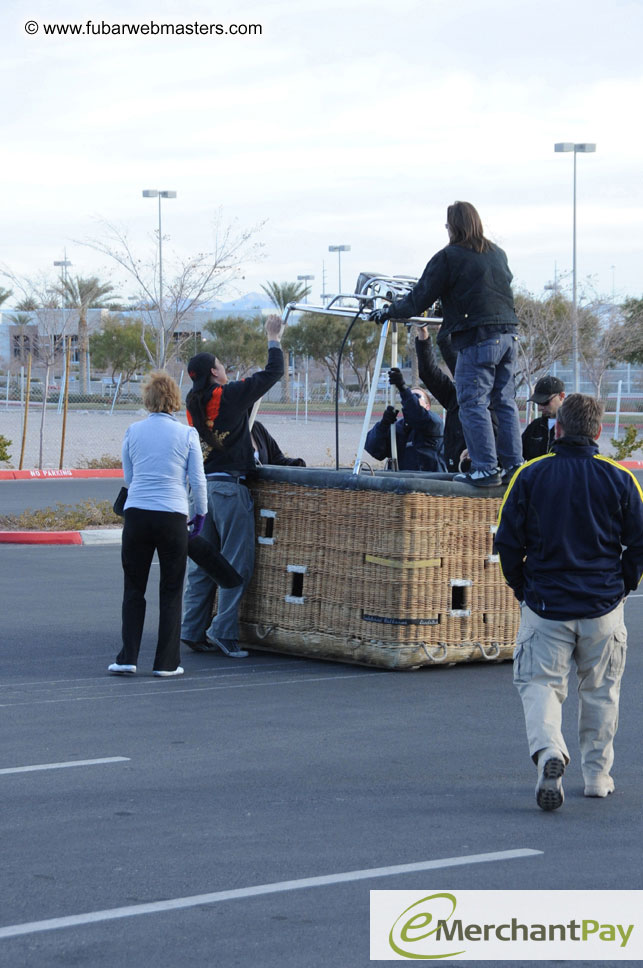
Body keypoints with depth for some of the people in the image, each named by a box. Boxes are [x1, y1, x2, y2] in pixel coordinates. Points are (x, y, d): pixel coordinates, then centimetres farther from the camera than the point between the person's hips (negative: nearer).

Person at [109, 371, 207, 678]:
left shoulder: (133, 432, 5)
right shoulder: (187, 434, -1)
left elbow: (128, 478, 14)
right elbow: (198, 481, 0)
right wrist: (201, 514, 13)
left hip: (136, 514, 2)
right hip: (173, 515, -2)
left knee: (134, 588, 10)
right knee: (171, 591, 7)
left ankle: (127, 658, 4)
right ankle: (166, 662, 8)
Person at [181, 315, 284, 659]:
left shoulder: (194, 402, 9)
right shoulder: (231, 395, -7)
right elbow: (273, 373, 0)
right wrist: (274, 339, 13)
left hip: (201, 485, 7)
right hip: (229, 485, -7)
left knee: (202, 563, 10)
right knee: (236, 562, -3)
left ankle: (193, 630, 11)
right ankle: (224, 631, -6)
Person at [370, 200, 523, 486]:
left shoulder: (448, 257, -5)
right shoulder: (498, 254, 15)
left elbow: (419, 299, -2)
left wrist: (388, 312, 13)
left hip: (478, 338, -7)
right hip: (508, 334, 7)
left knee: (473, 404, -2)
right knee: (505, 402, 10)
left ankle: (486, 469, -5)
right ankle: (514, 466, 9)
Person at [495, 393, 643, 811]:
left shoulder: (530, 476, -4)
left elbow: (508, 541, -2)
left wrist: (522, 588, 12)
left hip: (545, 604, -1)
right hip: (603, 606, 1)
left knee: (540, 683, 4)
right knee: (600, 690, 15)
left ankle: (549, 749, -23)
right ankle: (597, 774, 21)